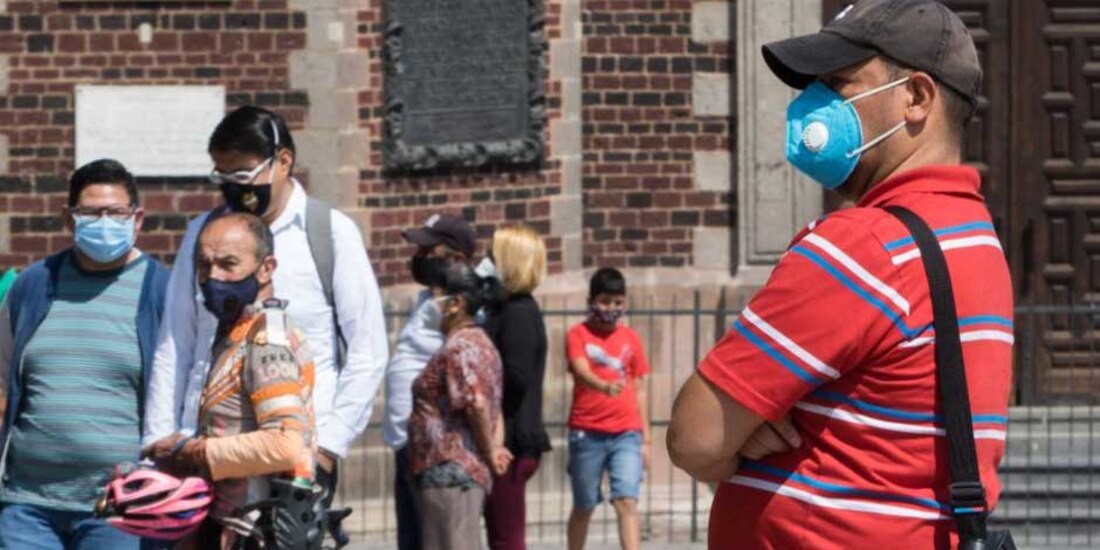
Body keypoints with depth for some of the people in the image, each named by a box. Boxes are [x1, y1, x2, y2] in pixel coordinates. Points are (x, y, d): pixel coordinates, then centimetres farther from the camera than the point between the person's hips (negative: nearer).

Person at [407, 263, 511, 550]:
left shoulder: (458, 348, -12)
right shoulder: (480, 343, 20)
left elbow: (476, 404, -21)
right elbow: (494, 409, 18)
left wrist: (490, 453, -11)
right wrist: (494, 448, 6)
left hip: (449, 471, -10)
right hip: (471, 470, 10)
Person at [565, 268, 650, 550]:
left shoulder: (630, 338, 9)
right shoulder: (578, 334, -1)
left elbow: (640, 391, 12)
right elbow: (581, 372, -20)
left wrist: (646, 439, 10)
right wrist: (605, 386, -41)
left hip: (626, 434, 1)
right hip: (587, 434, -1)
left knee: (627, 502, -12)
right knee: (584, 507, 10)